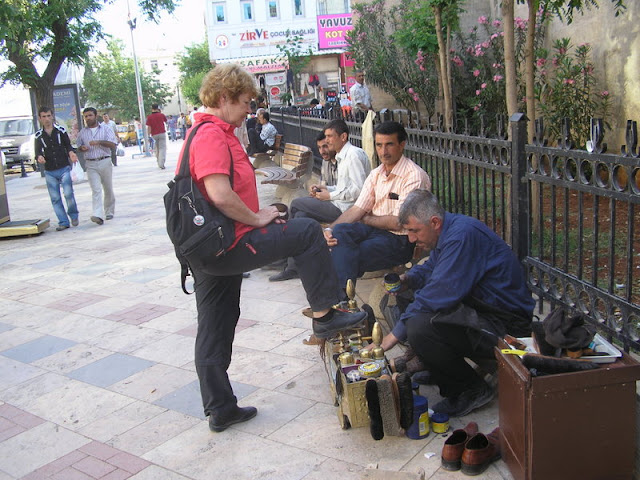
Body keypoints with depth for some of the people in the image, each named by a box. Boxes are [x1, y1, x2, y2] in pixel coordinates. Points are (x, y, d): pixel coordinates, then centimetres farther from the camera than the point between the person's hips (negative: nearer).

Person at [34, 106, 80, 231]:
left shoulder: (61, 130, 3)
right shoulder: (39, 135, 6)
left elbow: (68, 145, 6)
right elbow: (38, 151, 1)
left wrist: (71, 153, -17)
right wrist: (39, 157, -23)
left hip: (64, 168, -2)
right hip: (49, 172, 2)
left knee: (68, 193, -13)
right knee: (55, 198, 2)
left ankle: (73, 215, 11)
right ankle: (63, 222, 9)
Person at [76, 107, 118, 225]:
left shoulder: (105, 129, 4)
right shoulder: (82, 132, 13)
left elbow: (113, 144, -6)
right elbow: (78, 145, 22)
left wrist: (99, 142, -19)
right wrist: (82, 148, -2)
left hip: (105, 162, -1)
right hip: (91, 164, 1)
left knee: (108, 189, 10)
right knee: (96, 190, -13)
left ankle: (109, 212, 26)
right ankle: (98, 215, -23)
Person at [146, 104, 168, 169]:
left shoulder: (149, 117, -3)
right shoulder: (161, 115, -1)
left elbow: (149, 127, -7)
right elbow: (166, 121, 20)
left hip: (154, 134, 2)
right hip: (162, 133, -1)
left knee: (157, 149, 17)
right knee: (162, 148, -6)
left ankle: (159, 163, 20)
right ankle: (161, 164, -20)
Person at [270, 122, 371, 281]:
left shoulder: (354, 155, -13)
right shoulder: (343, 156, 19)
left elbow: (359, 189, -20)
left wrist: (330, 195, -13)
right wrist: (326, 188, 9)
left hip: (345, 208, -10)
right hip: (340, 205, 10)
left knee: (296, 204, -8)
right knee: (301, 215, -3)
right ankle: (292, 267, -3)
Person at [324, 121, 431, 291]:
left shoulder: (415, 176, -14)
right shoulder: (376, 174, 11)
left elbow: (397, 223, -17)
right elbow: (357, 210, 5)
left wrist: (366, 219, -1)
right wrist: (330, 229, -12)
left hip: (400, 239, -7)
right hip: (374, 230, 7)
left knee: (348, 257, -26)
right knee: (339, 231, -22)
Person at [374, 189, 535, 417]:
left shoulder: (463, 235, -24)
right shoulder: (448, 231, 6)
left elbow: (438, 296, -28)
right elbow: (430, 268, 24)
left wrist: (397, 332, -20)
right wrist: (406, 280, 2)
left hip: (504, 325, -10)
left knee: (418, 327, -29)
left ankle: (473, 390, -8)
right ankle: (436, 369, 12)